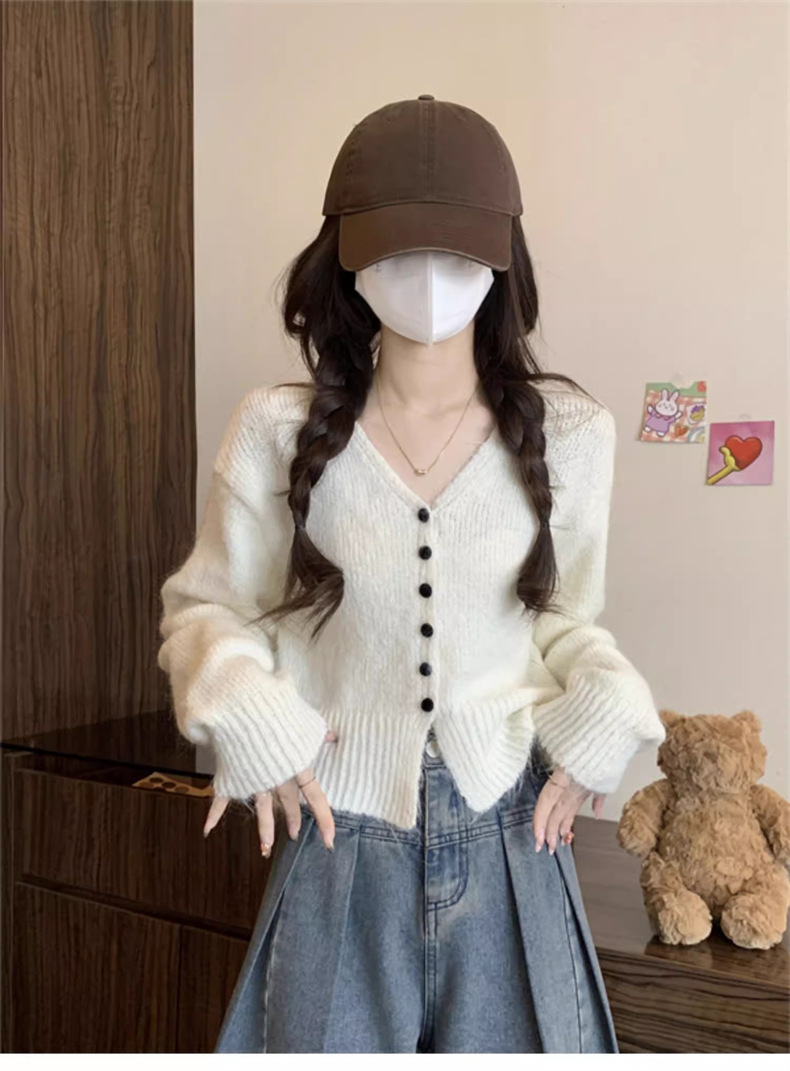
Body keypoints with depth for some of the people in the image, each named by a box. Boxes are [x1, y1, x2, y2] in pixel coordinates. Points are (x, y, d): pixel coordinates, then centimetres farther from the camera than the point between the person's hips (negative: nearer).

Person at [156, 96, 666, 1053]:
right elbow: (207, 609, 3)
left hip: (511, 837, 1)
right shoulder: (278, 432, -8)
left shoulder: (567, 433, -4)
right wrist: (244, 707, -14)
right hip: (340, 842, -1)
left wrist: (604, 711, -7)